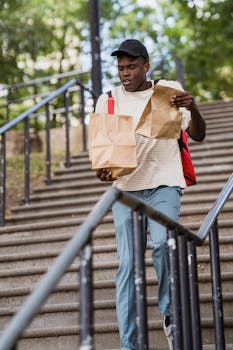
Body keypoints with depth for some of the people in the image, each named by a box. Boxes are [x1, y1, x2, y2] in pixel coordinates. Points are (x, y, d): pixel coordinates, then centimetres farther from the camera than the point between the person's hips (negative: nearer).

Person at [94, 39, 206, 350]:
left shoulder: (170, 91, 5)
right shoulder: (107, 101, 8)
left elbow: (198, 136, 2)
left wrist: (193, 109, -19)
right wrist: (102, 169, -15)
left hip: (164, 184, -1)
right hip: (125, 187, 1)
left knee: (162, 243, -25)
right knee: (127, 263, -4)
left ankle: (169, 313, -2)